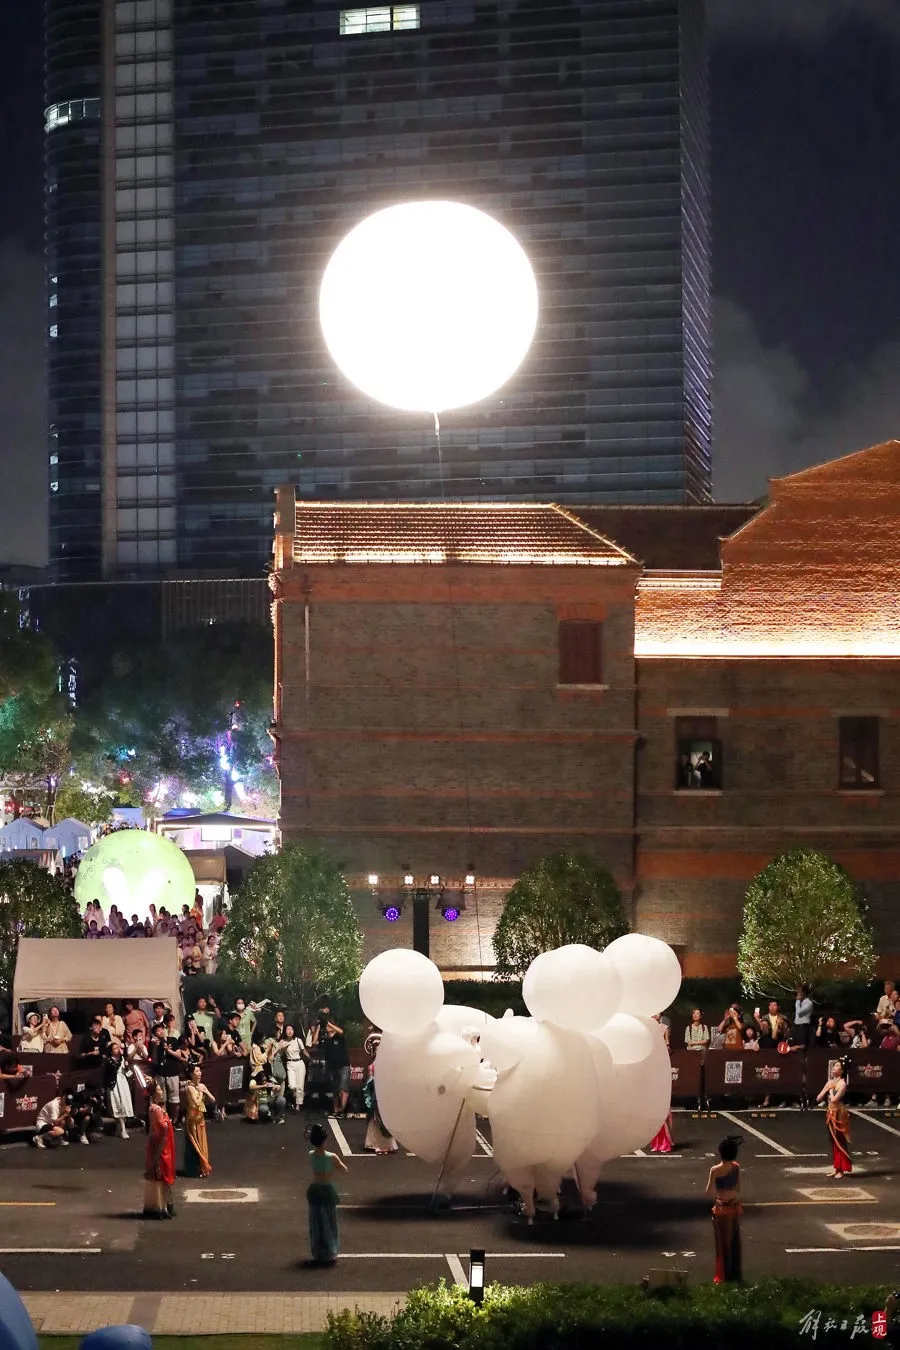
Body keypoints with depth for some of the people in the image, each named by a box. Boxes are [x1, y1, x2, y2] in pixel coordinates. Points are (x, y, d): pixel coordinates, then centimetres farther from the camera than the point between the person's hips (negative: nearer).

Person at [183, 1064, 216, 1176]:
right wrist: (200, 1092, -13)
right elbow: (197, 1103, -25)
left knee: (201, 1143, 14)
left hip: (200, 1118, 7)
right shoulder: (189, 1087, -16)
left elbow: (213, 1100, 6)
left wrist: (205, 1091, -8)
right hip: (193, 1118, -7)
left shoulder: (201, 1086, 6)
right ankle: (193, 1170, 7)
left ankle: (201, 1168, 23)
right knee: (194, 1144, 0)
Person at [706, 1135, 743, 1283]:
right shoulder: (736, 1167, -4)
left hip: (722, 1208, -5)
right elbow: (738, 1188, 6)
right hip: (735, 1206, 5)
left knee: (724, 1242, 7)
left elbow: (709, 1192, -16)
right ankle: (735, 1274, 26)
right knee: (734, 1241, 16)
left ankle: (724, 1276, 15)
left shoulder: (715, 1170, -20)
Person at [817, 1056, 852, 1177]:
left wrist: (831, 1089, -11)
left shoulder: (842, 1084, -15)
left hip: (839, 1114, -8)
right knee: (833, 1142, 13)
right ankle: (836, 1168, 22)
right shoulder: (831, 1081, 8)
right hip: (830, 1113, 8)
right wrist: (827, 1088, -4)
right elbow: (818, 1098, 8)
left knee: (839, 1142, -1)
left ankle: (842, 1170, 5)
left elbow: (834, 1099, -26)